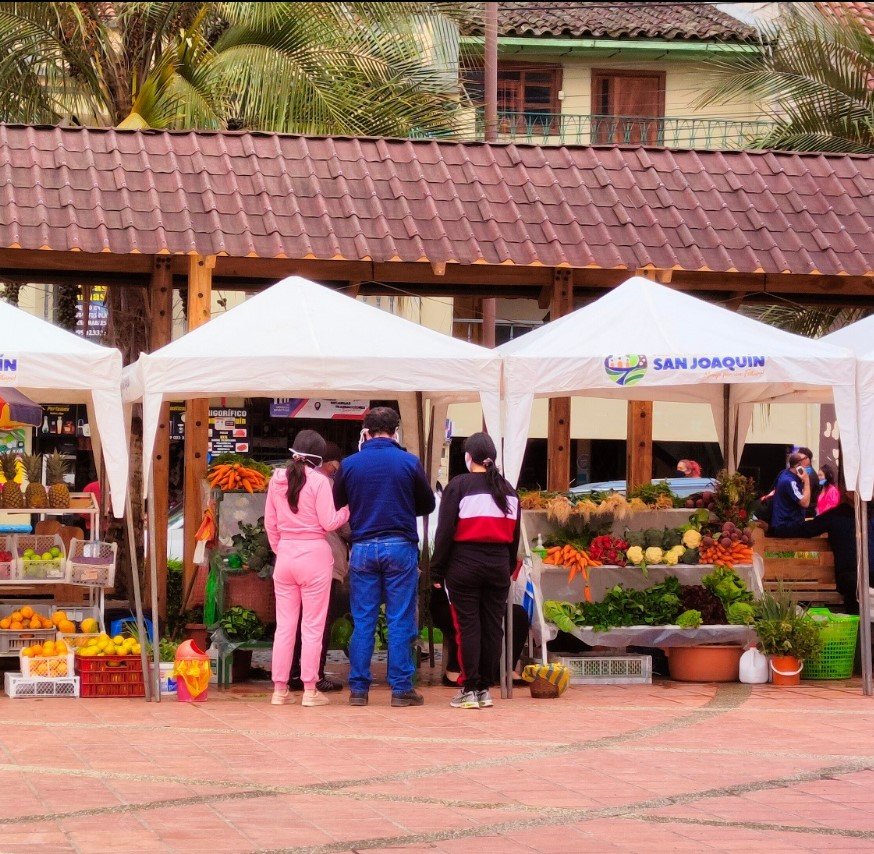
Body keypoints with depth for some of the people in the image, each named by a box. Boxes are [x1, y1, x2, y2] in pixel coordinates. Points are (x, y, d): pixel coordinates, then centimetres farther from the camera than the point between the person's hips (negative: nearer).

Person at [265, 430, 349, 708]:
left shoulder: (277, 479, 5)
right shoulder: (318, 481, -10)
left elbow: (270, 523, 9)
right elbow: (329, 522, -11)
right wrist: (348, 510, 4)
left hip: (285, 554, 4)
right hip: (314, 554, -4)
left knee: (284, 625, 9)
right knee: (312, 627, 2)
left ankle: (280, 688, 11)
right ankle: (310, 690, 3)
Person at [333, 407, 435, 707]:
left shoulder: (349, 464, 0)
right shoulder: (409, 463, -4)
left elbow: (337, 505, 11)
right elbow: (428, 504, 8)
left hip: (363, 547, 2)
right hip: (400, 546, -2)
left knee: (362, 621, 7)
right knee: (401, 621, 3)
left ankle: (358, 688, 8)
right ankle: (401, 688, 3)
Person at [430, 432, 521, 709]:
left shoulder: (459, 486, -5)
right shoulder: (508, 489, 11)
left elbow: (445, 530, -8)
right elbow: (514, 534, 14)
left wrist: (438, 569, -4)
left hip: (465, 563, -4)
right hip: (498, 566, 4)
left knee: (467, 626, -1)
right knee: (493, 626, 7)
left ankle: (469, 689, -2)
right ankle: (485, 689, 10)